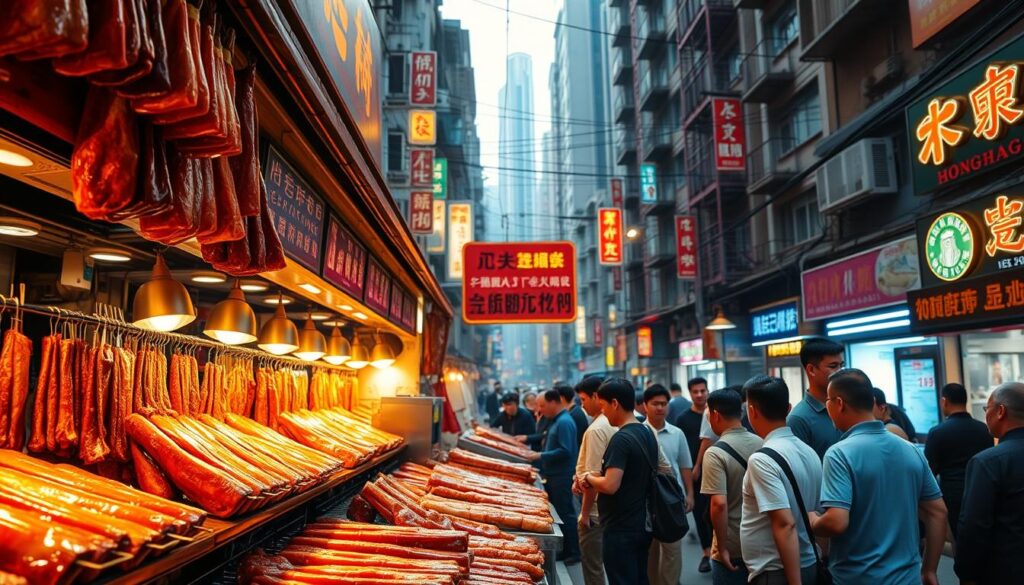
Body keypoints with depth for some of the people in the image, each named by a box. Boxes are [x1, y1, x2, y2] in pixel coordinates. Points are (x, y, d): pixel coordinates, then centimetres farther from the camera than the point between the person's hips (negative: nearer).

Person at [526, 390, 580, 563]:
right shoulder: (557, 420, 13)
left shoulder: (564, 422, -18)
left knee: (565, 514, -1)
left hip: (562, 477, -10)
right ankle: (562, 549, 25)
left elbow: (565, 451, -25)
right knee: (555, 512, 15)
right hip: (553, 475, 10)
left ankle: (573, 552, 9)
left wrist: (541, 456, -18)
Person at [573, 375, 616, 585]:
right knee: (598, 561, 19)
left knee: (592, 565, 2)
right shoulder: (614, 424, 7)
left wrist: (585, 512, -15)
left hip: (595, 509, -9)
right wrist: (580, 477, 9)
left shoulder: (596, 429, -20)